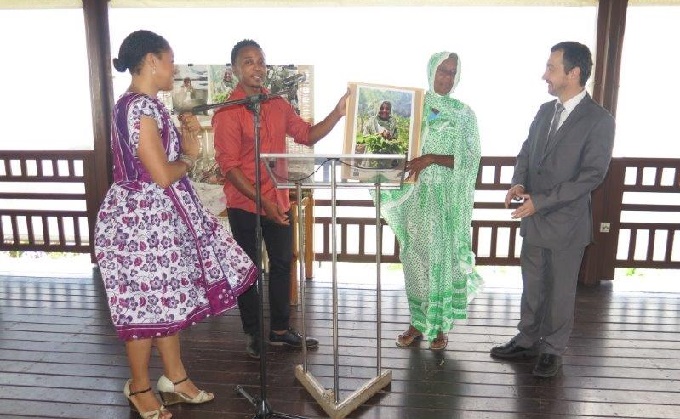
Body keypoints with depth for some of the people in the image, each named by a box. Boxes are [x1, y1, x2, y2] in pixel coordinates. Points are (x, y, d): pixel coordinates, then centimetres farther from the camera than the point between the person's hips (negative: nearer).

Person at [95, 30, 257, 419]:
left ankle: (175, 378, 31)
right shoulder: (139, 107, -19)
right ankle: (140, 387, 25)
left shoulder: (145, 105, 13)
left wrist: (186, 136, 4)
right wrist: (190, 155, -5)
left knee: (168, 298, 16)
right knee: (146, 303, 5)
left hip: (160, 215, 10)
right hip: (141, 217, -10)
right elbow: (163, 175, -23)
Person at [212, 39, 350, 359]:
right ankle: (253, 333, 25)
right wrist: (262, 201, -23)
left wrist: (337, 114, -3)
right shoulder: (228, 112, -12)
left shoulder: (278, 105, 7)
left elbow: (307, 135, 11)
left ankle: (280, 329, 31)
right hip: (245, 205, -6)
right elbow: (228, 165, -16)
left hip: (278, 201, 6)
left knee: (282, 264, 15)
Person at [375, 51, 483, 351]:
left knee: (445, 256, 4)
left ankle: (441, 325, 20)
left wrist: (431, 158, -20)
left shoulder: (464, 113, 1)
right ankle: (417, 322, 21)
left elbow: (470, 157, -7)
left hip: (449, 198, -1)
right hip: (417, 195, 2)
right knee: (416, 255, 6)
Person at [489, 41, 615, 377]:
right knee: (532, 286, 17)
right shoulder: (545, 111, 7)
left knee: (560, 291, 10)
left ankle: (552, 350, 28)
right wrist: (518, 183, -8)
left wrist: (540, 201, -22)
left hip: (566, 223, -6)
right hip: (534, 219, 6)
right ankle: (527, 340, 34)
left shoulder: (599, 120, -13)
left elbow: (592, 175, -18)